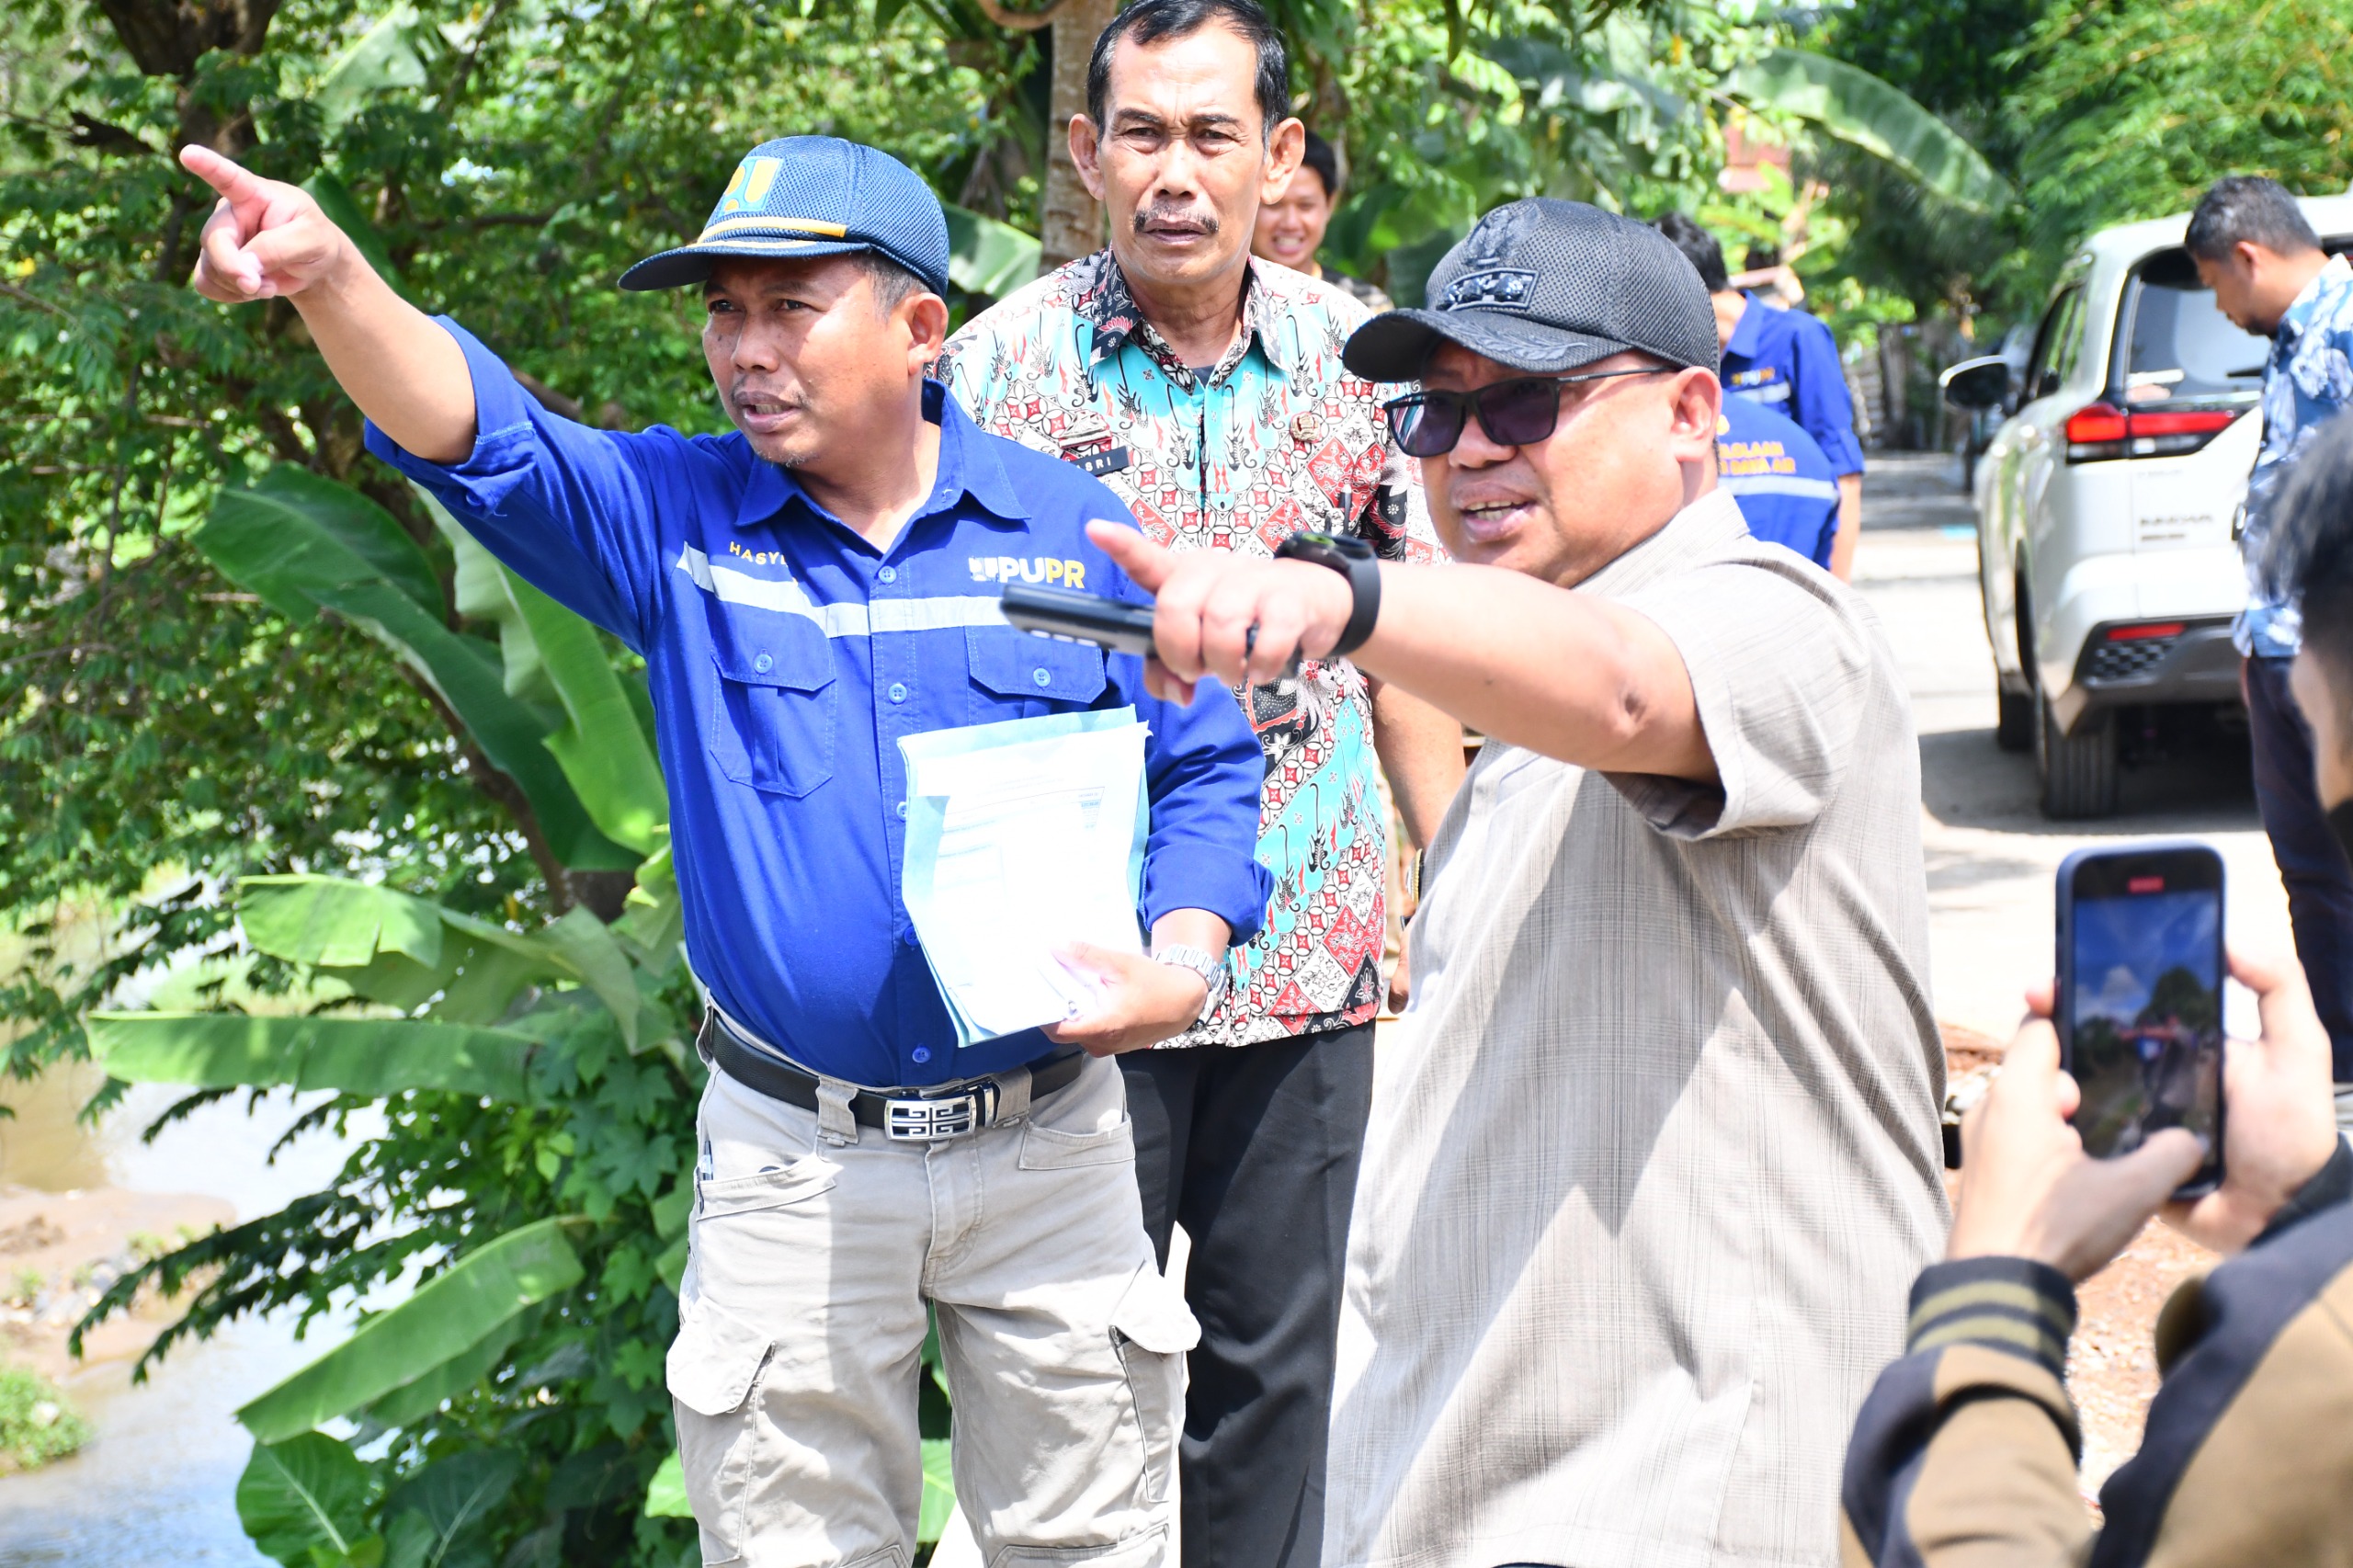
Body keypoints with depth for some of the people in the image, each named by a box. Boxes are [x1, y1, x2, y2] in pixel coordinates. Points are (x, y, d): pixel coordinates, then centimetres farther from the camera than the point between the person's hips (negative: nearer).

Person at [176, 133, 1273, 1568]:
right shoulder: (678, 521, -2)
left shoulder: (1073, 530, -1)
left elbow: (1208, 770, 6)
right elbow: (484, 439, -19)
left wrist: (1180, 963, -13)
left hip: (1048, 1141, 0)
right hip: (792, 1165, 0)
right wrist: (330, 276, -38)